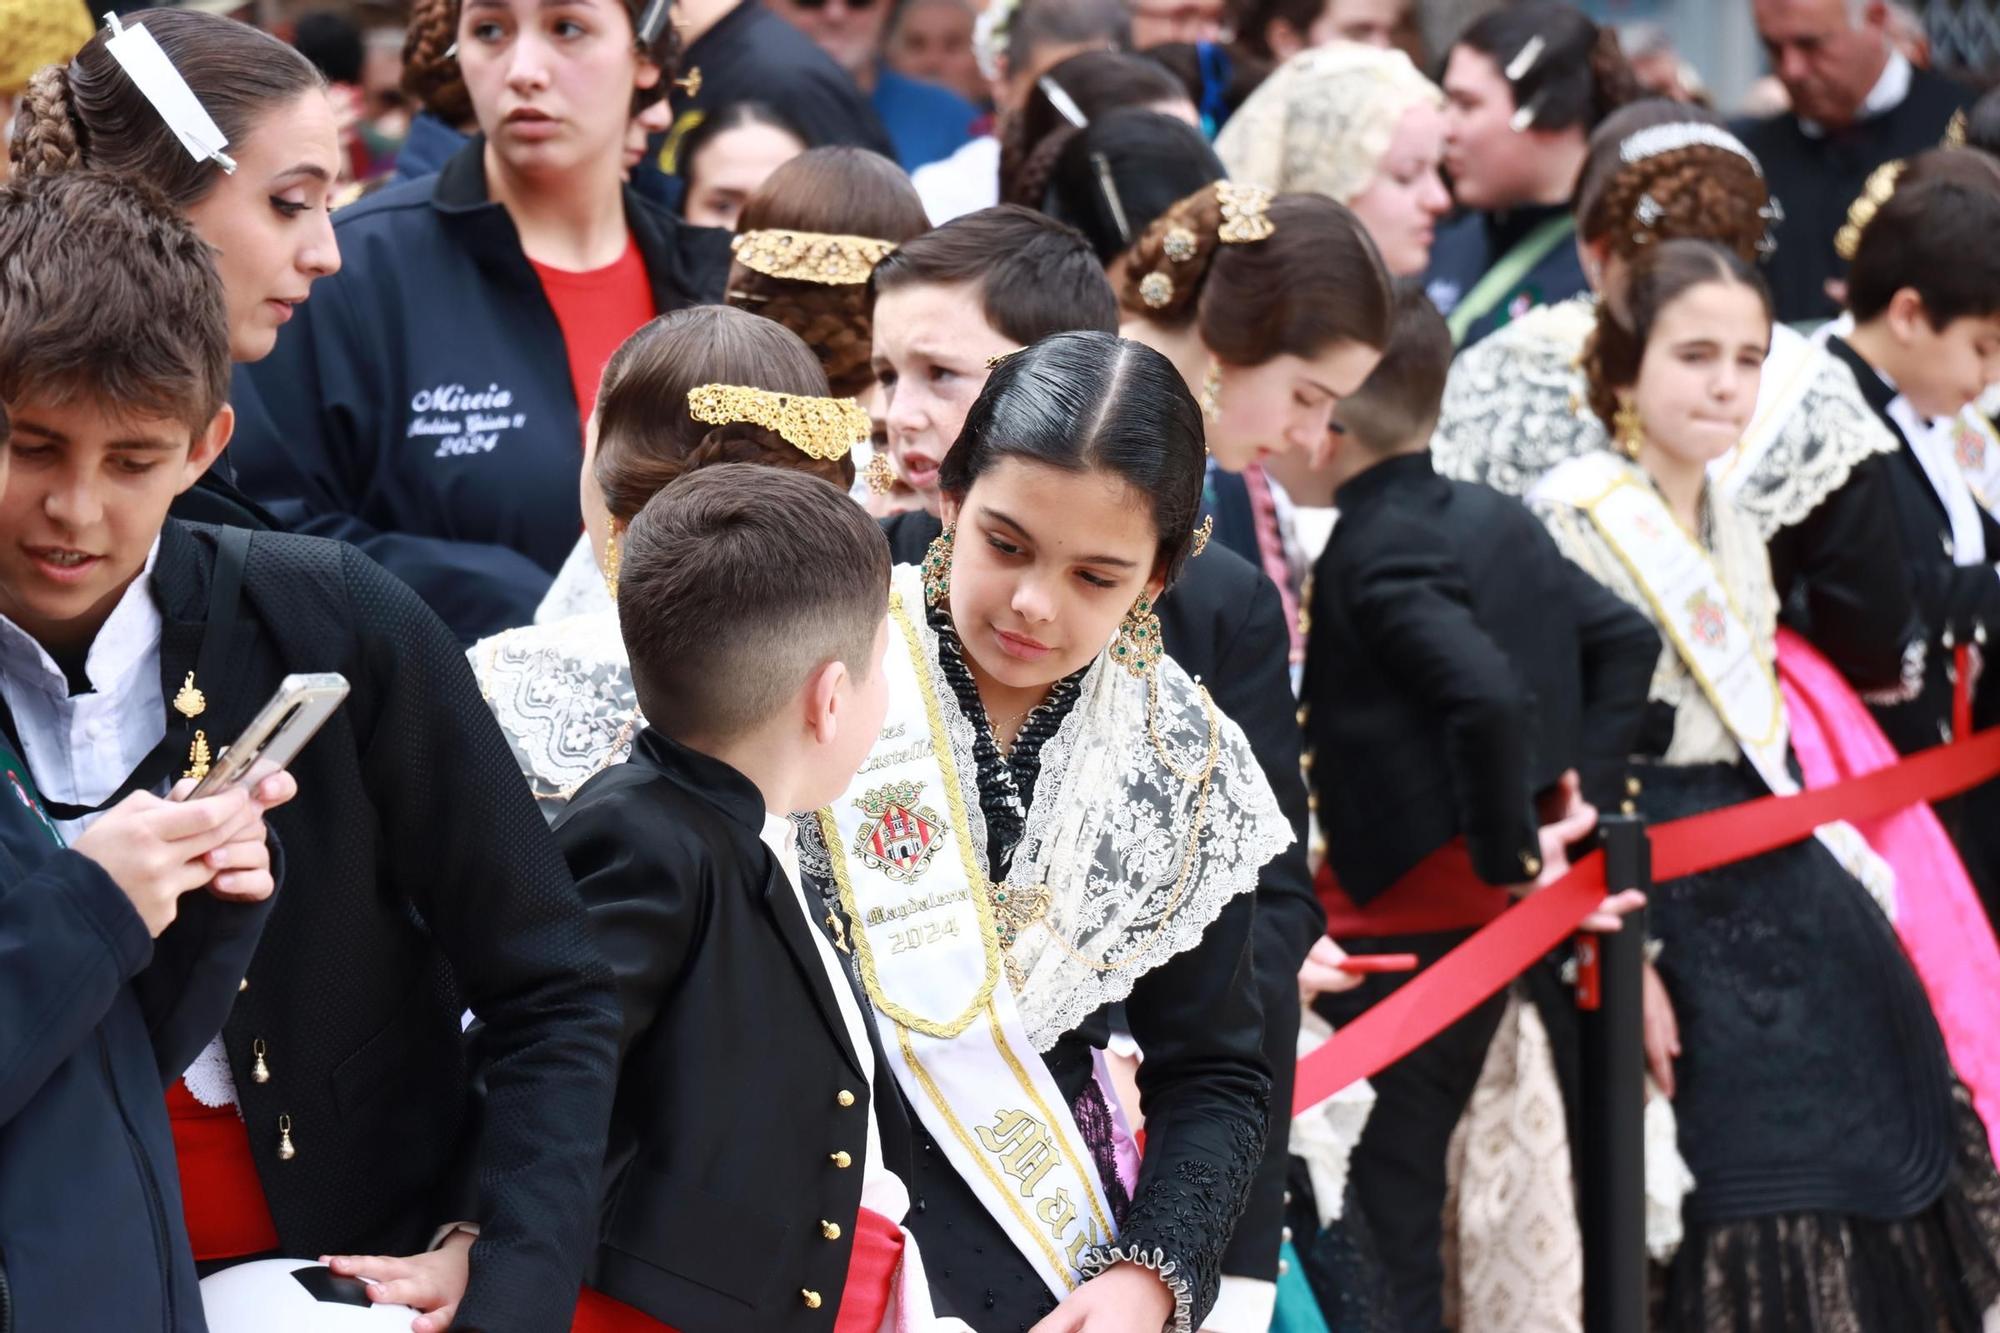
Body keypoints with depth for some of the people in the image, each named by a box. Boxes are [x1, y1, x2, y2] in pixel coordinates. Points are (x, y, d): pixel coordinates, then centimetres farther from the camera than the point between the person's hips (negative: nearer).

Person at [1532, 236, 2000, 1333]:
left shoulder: (1736, 537, 16)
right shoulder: (1575, 525, -11)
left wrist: (1849, 875, 16)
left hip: (1782, 887, 8)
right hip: (1673, 906, -8)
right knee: (1752, 1225, -8)